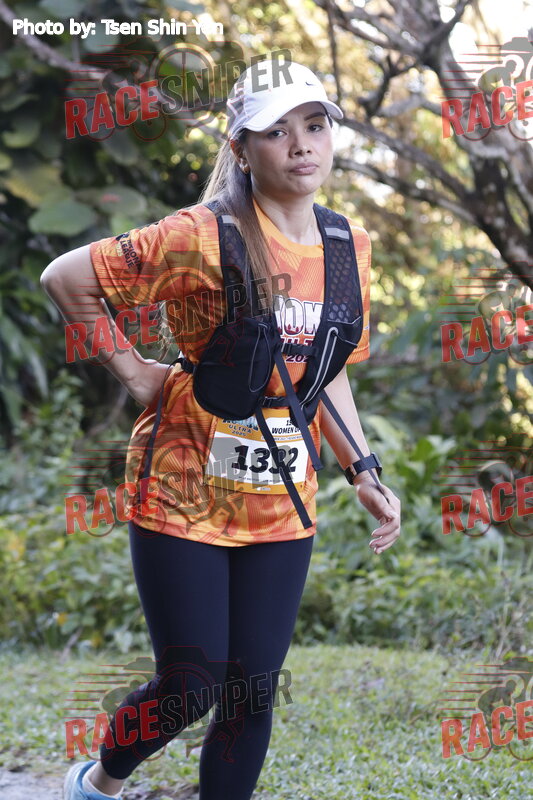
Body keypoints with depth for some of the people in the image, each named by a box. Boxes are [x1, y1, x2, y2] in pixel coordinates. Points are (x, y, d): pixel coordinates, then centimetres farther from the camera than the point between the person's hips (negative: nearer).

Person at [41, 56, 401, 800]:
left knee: (253, 694, 7)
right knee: (190, 688, 0)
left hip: (281, 511, 5)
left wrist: (363, 474, 5)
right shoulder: (204, 239, -17)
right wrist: (130, 368, -10)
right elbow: (64, 277, -13)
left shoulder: (348, 246, 3)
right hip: (183, 498, -5)